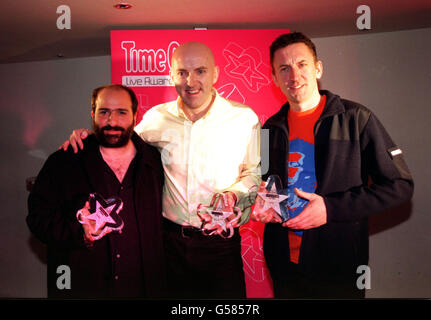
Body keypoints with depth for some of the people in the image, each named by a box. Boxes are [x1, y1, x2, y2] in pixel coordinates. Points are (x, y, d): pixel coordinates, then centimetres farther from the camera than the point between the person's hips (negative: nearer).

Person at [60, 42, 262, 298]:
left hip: (220, 242, -1)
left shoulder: (244, 118, -7)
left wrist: (233, 195, -17)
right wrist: (89, 136, -1)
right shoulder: (156, 118, -1)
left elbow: (253, 172, 3)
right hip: (172, 239, 2)